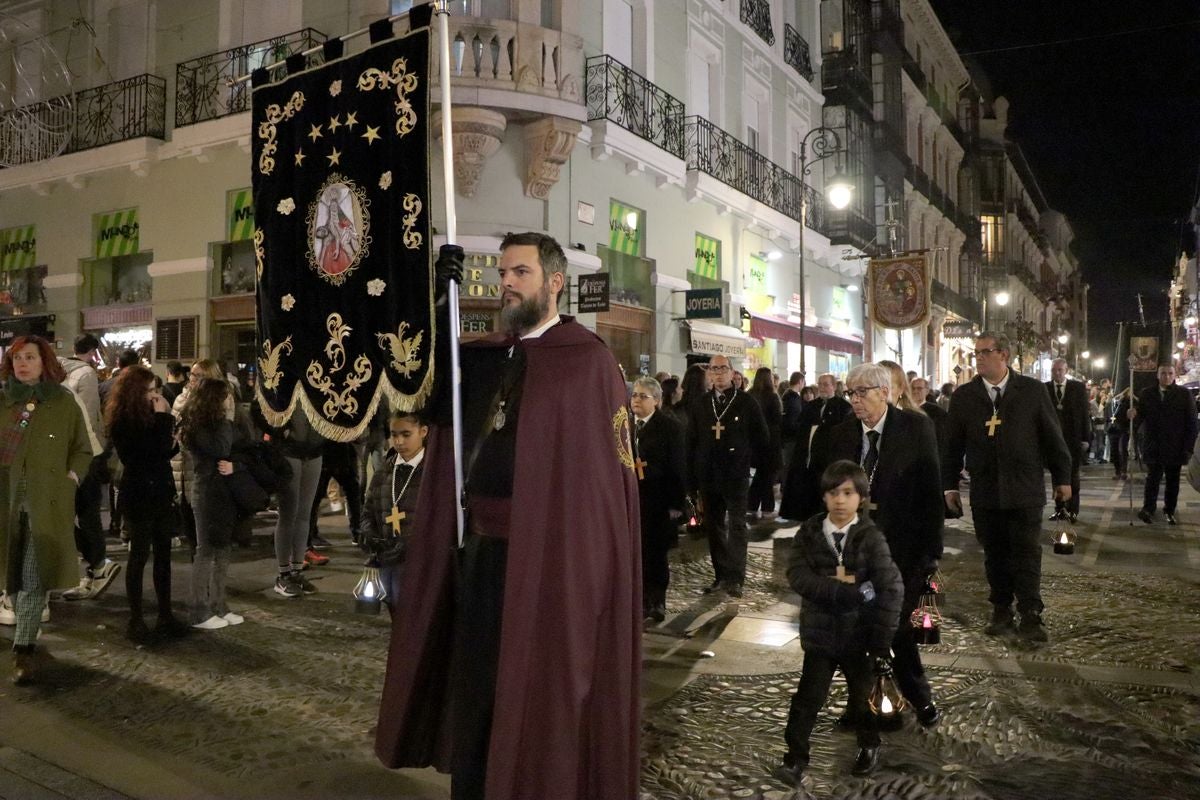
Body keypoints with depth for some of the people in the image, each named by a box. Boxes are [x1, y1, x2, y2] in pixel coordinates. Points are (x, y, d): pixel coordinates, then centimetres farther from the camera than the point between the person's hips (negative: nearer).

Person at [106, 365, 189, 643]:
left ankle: (165, 615, 16)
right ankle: (136, 620, 9)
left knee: (163, 555, 9)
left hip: (160, 492, 7)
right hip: (140, 495, -7)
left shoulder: (146, 416, 10)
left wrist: (172, 441, -7)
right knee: (140, 556, -1)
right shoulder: (123, 422, -13)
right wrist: (163, 417, -17)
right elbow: (155, 452, -21)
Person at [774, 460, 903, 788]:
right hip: (819, 632, 1)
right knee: (808, 696, 2)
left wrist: (881, 640, -16)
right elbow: (798, 577, -17)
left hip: (859, 633, 0)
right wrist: (849, 591, -26)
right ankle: (795, 758, 13)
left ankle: (869, 745, 42)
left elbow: (891, 589, -13)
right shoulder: (809, 533, -6)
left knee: (863, 694, 18)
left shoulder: (871, 538, -11)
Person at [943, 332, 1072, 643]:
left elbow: (1052, 436, 4)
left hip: (1025, 489, -2)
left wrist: (1062, 478, 6)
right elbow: (952, 444, 8)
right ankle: (1001, 612, 21)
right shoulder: (963, 396, 4)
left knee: (1027, 554, 0)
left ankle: (1031, 617, 8)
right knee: (995, 556, 9)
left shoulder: (1032, 390, 0)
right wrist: (950, 485, 6)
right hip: (985, 492, 2)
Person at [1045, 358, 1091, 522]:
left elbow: (1084, 413, -1)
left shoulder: (1078, 388, 0)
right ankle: (1059, 508, 15)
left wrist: (1085, 438, -6)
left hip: (1073, 438, -1)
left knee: (1073, 476, 4)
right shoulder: (1044, 388, 1)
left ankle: (1073, 510, 11)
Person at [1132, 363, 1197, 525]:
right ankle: (1148, 509, -16)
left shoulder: (1184, 394, 1)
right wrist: (1134, 414, -26)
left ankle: (1169, 511, 18)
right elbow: (1141, 414, -1)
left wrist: (1189, 447, -9)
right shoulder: (1146, 394, 6)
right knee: (1153, 477, -8)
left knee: (1172, 480, 9)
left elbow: (1191, 422, -2)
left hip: (1175, 447, 0)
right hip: (1153, 446, 0)